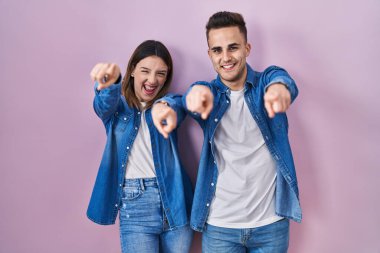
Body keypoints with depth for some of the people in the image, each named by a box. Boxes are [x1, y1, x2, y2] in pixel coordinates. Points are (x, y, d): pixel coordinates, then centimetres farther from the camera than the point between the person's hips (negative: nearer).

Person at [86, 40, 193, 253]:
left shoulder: (168, 102, 6)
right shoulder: (117, 107, 5)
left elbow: (178, 103, -18)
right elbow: (103, 103, -18)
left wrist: (165, 106, -43)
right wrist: (110, 81, -42)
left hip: (175, 202, 1)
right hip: (135, 208, -1)